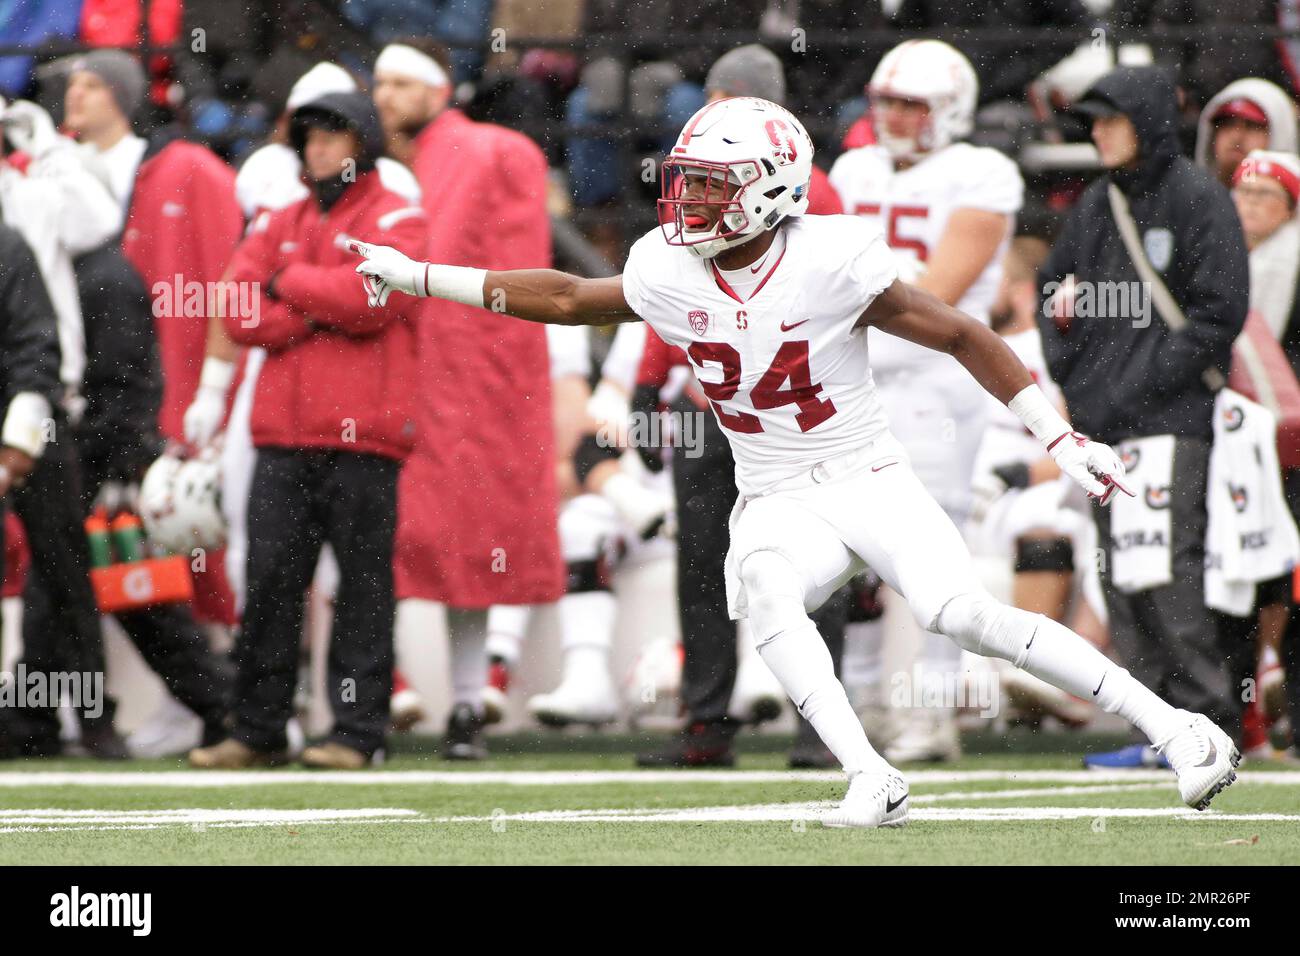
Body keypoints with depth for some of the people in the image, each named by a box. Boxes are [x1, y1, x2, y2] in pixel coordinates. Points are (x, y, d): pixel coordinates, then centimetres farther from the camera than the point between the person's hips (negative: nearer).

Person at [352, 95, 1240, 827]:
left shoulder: (831, 264, -15)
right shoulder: (668, 275, -2)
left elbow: (962, 336, -9)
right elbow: (569, 298, 15)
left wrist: (1063, 440, -11)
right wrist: (416, 277, 14)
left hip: (871, 483, -3)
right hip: (778, 503, 3)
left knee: (966, 614, -24)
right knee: (767, 592, -32)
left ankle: (1174, 727, -17)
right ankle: (872, 781, -35)